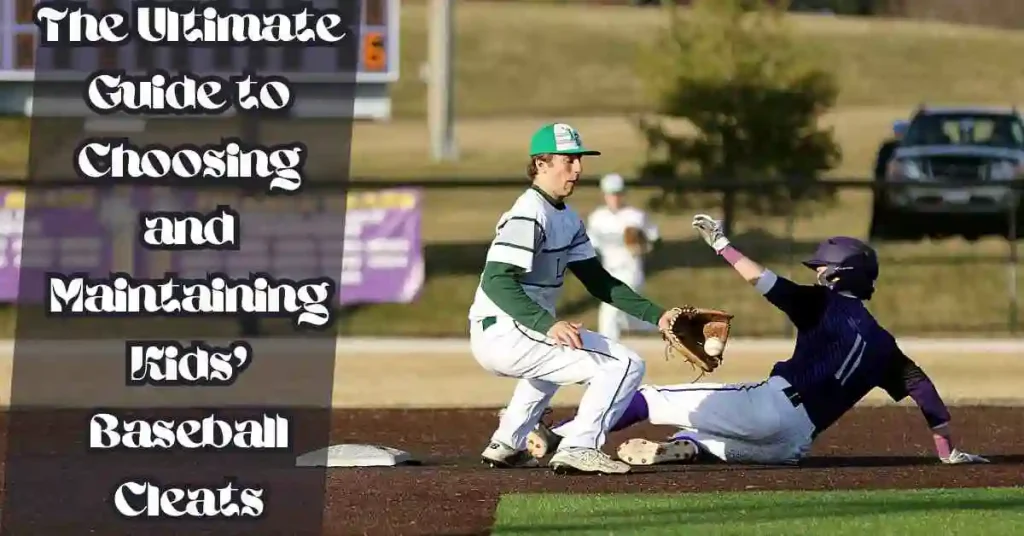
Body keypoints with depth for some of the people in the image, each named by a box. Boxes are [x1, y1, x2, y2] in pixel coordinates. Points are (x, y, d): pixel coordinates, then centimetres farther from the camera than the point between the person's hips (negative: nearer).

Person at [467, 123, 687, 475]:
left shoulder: (566, 218, 16)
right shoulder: (529, 215, -15)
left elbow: (598, 281, 16)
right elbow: (497, 281, -26)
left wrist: (656, 314, 6)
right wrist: (548, 324, -38)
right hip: (507, 335, -10)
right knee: (625, 365, -13)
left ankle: (506, 445, 33)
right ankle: (579, 447, -18)